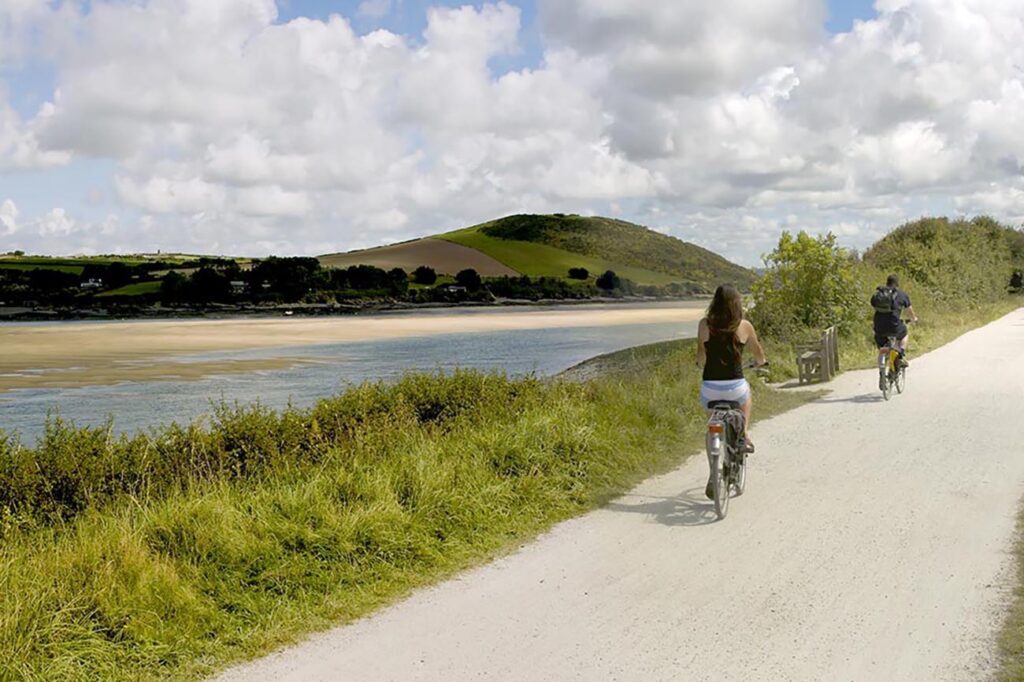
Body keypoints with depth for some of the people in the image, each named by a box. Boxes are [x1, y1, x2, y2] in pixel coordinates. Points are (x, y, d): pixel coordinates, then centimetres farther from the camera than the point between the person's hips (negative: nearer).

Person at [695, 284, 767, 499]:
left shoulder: (705, 324, -3)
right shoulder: (744, 326, -4)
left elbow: (700, 359, 1)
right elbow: (760, 356, 10)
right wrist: (760, 362, 34)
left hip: (710, 388, 1)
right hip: (735, 387, -1)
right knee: (746, 397, 37)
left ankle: (713, 474, 15)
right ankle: (744, 434, 25)